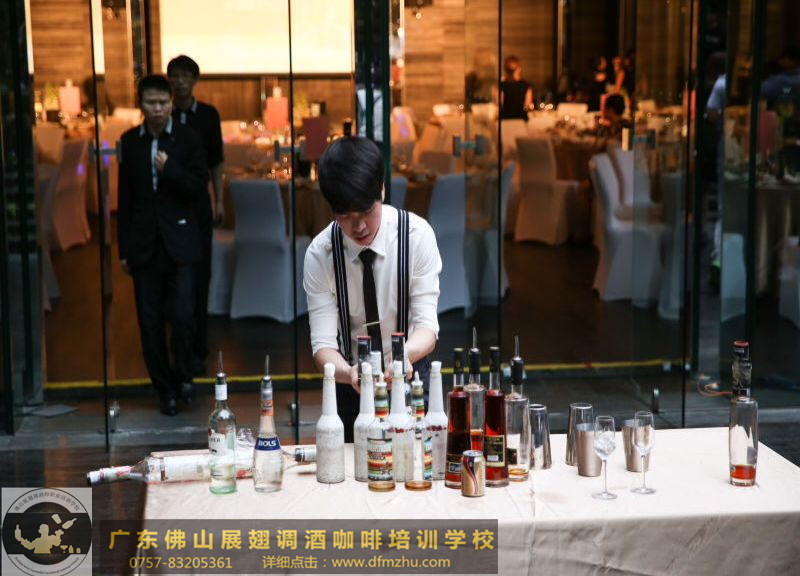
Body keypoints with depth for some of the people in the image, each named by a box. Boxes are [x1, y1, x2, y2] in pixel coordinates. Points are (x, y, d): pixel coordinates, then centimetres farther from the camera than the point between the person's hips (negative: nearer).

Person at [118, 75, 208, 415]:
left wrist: (169, 168, -17)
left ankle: (184, 376, 15)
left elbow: (199, 187, -2)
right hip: (144, 243, 2)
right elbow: (125, 197, 9)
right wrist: (124, 249, 8)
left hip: (178, 240, -2)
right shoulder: (130, 141, 7)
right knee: (150, 322, 4)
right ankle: (166, 390, 15)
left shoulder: (187, 139, 1)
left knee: (181, 315, -9)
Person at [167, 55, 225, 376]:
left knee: (199, 276, -2)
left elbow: (216, 161, 10)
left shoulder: (208, 115, 5)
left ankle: (197, 350, 1)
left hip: (199, 202, 0)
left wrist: (219, 200, 6)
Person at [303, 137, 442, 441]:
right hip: (351, 382, 1)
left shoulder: (417, 234, -19)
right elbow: (323, 343, -20)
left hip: (408, 373, 0)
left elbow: (427, 325, -21)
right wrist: (348, 373, -42)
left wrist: (405, 353, -44)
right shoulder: (320, 253, -18)